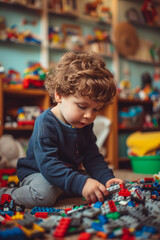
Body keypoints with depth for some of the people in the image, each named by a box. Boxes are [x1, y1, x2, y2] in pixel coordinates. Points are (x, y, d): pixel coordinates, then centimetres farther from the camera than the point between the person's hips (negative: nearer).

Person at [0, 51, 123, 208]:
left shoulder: (85, 125, -1)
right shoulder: (46, 123, -26)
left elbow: (93, 158, 1)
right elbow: (48, 164, -34)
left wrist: (107, 178, -19)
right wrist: (80, 183, -45)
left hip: (69, 174, 8)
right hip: (37, 173, -7)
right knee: (44, 195, -36)